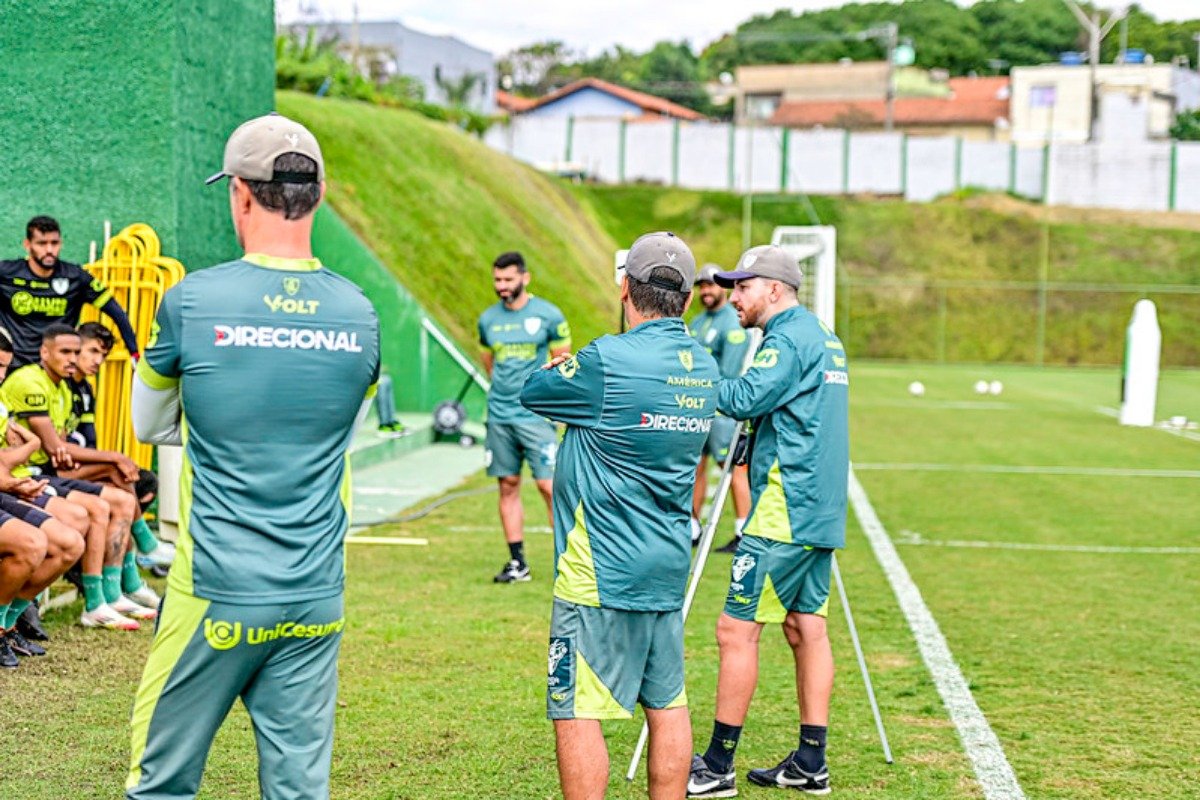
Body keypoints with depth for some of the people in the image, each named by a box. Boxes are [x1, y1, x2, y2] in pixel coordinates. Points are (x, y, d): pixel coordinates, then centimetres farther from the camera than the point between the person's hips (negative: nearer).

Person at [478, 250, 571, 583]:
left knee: (548, 484, -9)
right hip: (499, 417, 4)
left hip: (536, 416, -4)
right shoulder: (488, 319, 8)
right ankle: (517, 562, 14)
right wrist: (502, 388, 13)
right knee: (508, 486, 7)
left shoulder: (548, 315, -4)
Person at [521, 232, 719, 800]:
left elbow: (533, 393, -3)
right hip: (669, 566, 8)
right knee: (667, 705, 14)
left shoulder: (609, 361, -17)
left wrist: (560, 368, 19)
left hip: (600, 572, -8)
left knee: (576, 713, -3)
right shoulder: (703, 368, 6)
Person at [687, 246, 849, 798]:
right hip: (818, 514, 10)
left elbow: (744, 399, -26)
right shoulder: (826, 338, 17)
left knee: (736, 630, -6)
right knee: (806, 627, 10)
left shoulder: (790, 338, -13)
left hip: (782, 515, -10)